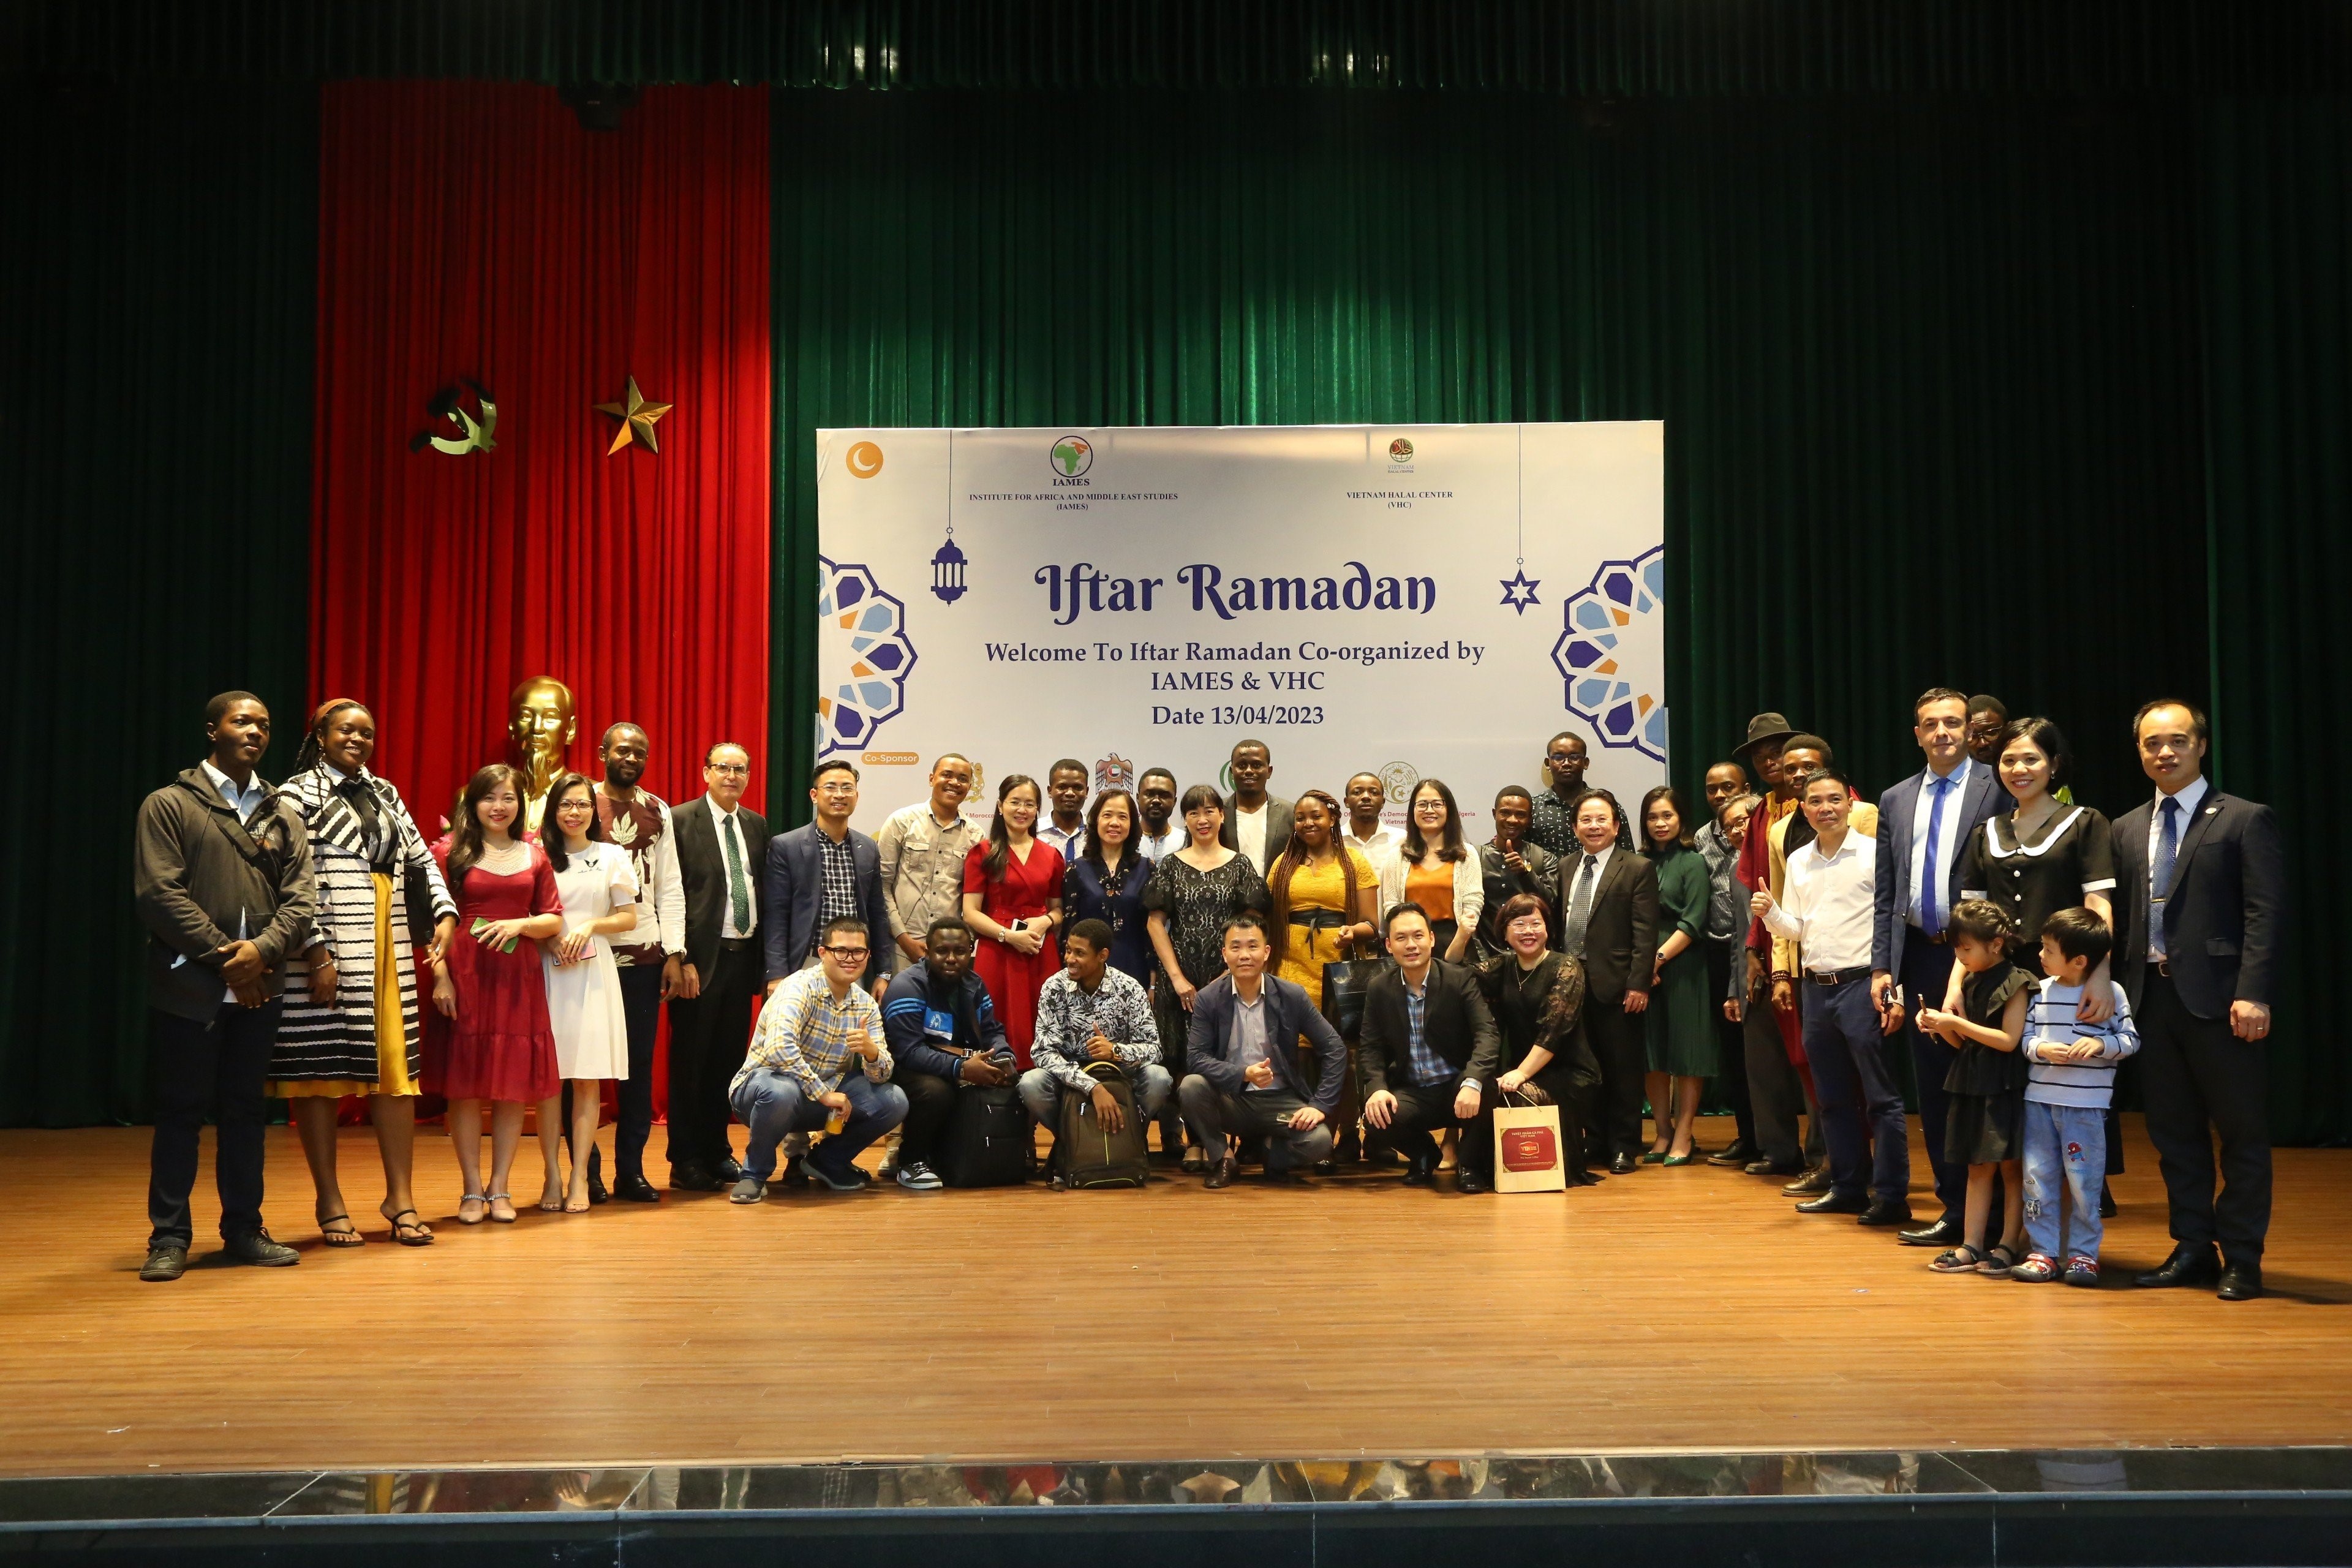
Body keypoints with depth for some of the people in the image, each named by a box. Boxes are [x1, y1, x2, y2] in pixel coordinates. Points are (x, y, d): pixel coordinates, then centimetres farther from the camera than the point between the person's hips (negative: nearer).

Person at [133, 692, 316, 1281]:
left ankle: (244, 1230, 18)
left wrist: (263, 949, -14)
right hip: (188, 986, -4)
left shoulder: (284, 812, 12)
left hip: (259, 986, 4)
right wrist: (224, 957, -13)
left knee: (244, 1110, 10)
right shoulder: (169, 805, 0)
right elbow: (158, 893, -9)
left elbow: (301, 896, 4)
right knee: (180, 1111, 2)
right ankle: (169, 1237, 10)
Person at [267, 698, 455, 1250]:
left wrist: (445, 914, 3)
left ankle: (401, 1198, 9)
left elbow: (420, 858, 19)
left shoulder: (384, 794, 17)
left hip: (389, 953, 5)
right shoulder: (300, 793, -1)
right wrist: (318, 955, -16)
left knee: (396, 1069, 3)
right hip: (326, 953, -5)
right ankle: (330, 1203, 11)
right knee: (319, 1071, 1)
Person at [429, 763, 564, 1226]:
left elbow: (554, 920, 11)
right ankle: (472, 1190, 9)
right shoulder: (450, 852, 2)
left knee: (515, 1082, 3)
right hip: (465, 976, -3)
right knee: (465, 1083, 1)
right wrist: (440, 976, -12)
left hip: (519, 978, 3)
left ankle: (500, 1188, 12)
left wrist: (519, 924, -8)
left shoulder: (535, 856, 11)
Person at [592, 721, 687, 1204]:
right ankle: (586, 1170, 12)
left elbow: (670, 887, 9)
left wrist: (675, 954, 2)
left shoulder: (659, 812, 10)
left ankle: (630, 1170, 14)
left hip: (645, 955, 3)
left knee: (640, 1063, 6)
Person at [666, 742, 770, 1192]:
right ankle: (686, 1161, 11)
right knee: (690, 1061, 3)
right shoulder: (681, 821, -6)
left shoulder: (757, 825, 12)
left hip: (744, 955, 5)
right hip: (702, 957, -5)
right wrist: (682, 960, -15)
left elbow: (765, 892, 12)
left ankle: (717, 1152, 22)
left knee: (729, 1058, 11)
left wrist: (766, 955, 4)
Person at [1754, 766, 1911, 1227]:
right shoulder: (1798, 862, 12)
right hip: (1816, 987, 6)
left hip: (1862, 984, -6)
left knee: (1880, 1097, -2)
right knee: (1834, 1098, 13)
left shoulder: (1875, 853, -7)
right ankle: (1846, 1188, 23)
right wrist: (1770, 913, -7)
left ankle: (1892, 1196, 5)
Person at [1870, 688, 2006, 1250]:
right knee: (1932, 1088, 10)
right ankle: (1953, 1207, 20)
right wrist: (1881, 966, 6)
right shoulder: (1895, 801, 13)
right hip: (1919, 957, 5)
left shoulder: (1995, 789, -3)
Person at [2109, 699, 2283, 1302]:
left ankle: (2242, 1259, 12)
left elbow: (2265, 913, -9)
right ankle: (2192, 1249, 21)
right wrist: (2115, 988, 5)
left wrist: (2253, 994, -17)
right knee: (2173, 1133, 11)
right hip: (2152, 997, 5)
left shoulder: (2244, 820, -2)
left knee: (2242, 1134, 3)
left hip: (2218, 1001, -5)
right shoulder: (2127, 829, 14)